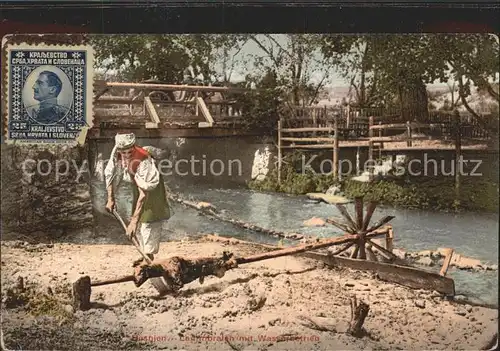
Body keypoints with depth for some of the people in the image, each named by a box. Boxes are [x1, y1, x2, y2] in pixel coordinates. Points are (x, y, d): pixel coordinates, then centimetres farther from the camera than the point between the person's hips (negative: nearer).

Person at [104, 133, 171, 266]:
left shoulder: (143, 161, -40)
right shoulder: (117, 153, -23)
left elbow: (143, 194, -43)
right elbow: (111, 175, -5)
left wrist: (134, 221, -46)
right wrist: (111, 198, -10)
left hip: (151, 189, -7)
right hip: (137, 185, 7)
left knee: (149, 222, -14)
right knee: (138, 223, 11)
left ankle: (149, 256, -6)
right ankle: (145, 255, 22)